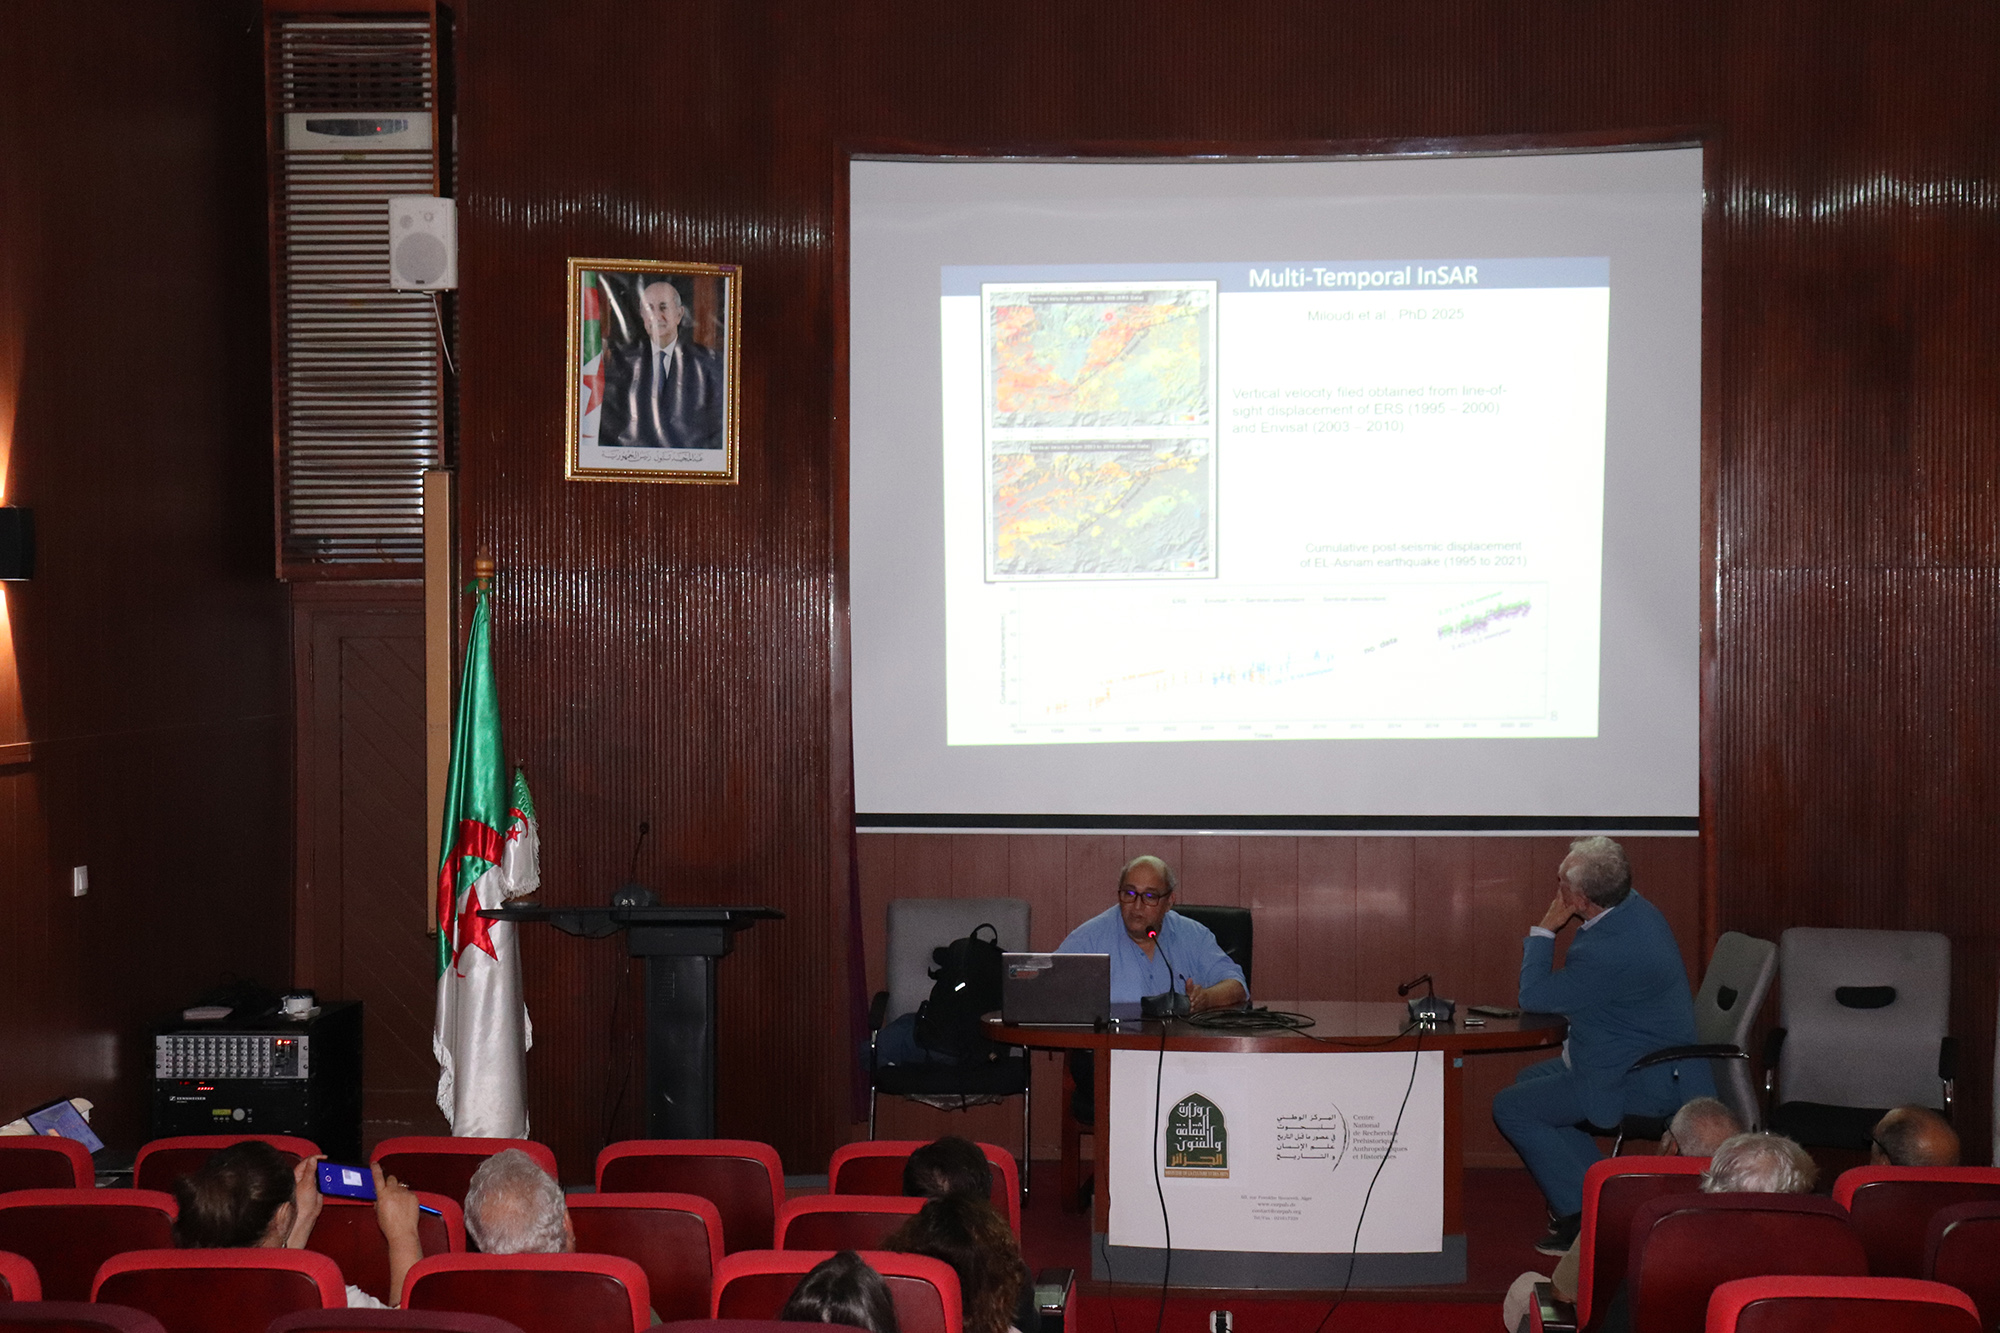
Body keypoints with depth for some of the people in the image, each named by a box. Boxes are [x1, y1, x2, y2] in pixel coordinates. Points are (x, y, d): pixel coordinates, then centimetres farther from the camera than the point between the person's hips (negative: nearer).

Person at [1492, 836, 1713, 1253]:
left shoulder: (1611, 949, -31)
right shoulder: (1635, 909, 2)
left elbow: (1534, 996, -20)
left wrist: (1544, 929, -11)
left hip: (1644, 1084, -11)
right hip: (1657, 1060, 11)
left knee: (1511, 1107, -8)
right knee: (1533, 1078, 24)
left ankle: (1581, 1217, -3)